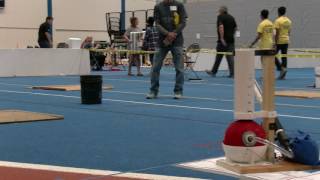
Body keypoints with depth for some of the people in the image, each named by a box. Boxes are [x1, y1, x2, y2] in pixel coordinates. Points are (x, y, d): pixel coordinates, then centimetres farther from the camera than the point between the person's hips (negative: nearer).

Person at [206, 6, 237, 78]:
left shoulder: (220, 17, -7)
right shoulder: (231, 17, 12)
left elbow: (221, 27, -20)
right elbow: (235, 28, 16)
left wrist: (222, 38, -22)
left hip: (223, 40, -5)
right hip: (231, 40, 5)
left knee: (219, 57, 5)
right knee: (230, 56, 2)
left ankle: (214, 72, 16)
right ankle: (232, 73, -4)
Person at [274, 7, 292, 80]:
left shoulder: (278, 20, -12)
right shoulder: (289, 21, 9)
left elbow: (277, 33, -16)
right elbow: (289, 32, 13)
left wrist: (275, 44, -14)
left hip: (279, 41, -7)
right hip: (286, 41, 7)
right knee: (284, 57, 8)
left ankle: (281, 68, -11)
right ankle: (283, 75, 9)